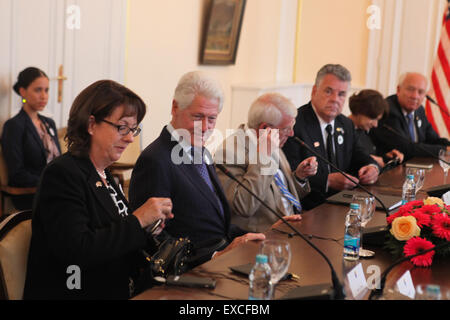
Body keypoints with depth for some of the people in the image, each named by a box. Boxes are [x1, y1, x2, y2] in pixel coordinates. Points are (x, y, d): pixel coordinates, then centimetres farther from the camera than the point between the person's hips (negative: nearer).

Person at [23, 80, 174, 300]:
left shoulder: (104, 175, 13)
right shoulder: (61, 174, -13)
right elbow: (76, 251, -24)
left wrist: (147, 229, 0)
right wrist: (137, 220, -18)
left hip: (119, 291, 9)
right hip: (79, 293, -8)